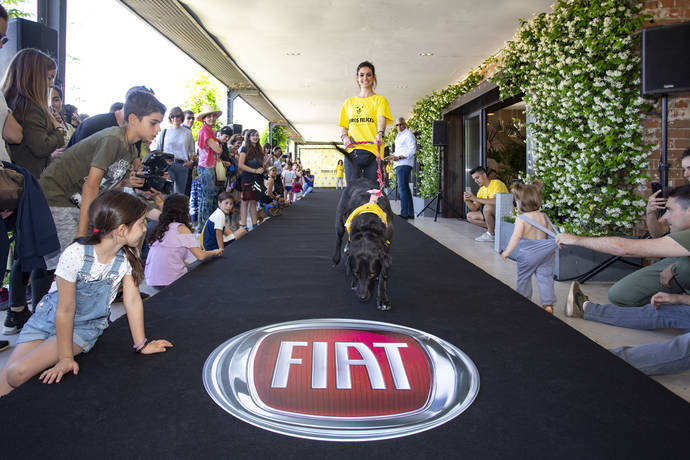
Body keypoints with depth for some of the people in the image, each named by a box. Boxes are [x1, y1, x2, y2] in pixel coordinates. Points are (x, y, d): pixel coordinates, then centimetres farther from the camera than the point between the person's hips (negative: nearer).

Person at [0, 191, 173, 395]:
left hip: (87, 327, 1)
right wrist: (66, 358, -20)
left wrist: (141, 345, -9)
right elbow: (66, 309, -23)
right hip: (50, 318, -1)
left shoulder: (127, 258, -15)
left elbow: (132, 300, -10)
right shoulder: (76, 254, -27)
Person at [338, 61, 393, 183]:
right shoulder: (349, 102, 21)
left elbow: (381, 118, -8)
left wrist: (380, 134, -29)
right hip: (352, 151, 2)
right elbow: (343, 127, 22)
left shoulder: (380, 100, 11)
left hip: (373, 151, -2)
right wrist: (344, 137, -1)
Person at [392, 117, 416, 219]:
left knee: (402, 188, -16)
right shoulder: (398, 136, 24)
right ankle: (410, 213, 15)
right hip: (399, 165, 10)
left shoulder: (408, 134, -4)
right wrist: (393, 156, 12)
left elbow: (412, 150, -14)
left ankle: (404, 213, -20)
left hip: (404, 164, -10)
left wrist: (399, 157, -18)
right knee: (405, 188, 10)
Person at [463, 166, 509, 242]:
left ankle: (491, 235, -17)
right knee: (470, 216, 3)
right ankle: (494, 228, -2)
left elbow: (495, 201, -34)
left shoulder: (497, 183, -16)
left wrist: (476, 198, -28)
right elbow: (474, 208, 8)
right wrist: (467, 200, -13)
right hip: (492, 214, 9)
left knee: (487, 207, -35)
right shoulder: (481, 190, 8)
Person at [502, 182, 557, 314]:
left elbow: (516, 237, -20)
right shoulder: (543, 217, 3)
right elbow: (551, 235, 10)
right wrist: (553, 251, 23)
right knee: (545, 278, 7)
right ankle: (548, 304, 5)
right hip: (545, 253, 4)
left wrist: (507, 251, -11)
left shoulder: (521, 219, -14)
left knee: (523, 278, 14)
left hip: (528, 254, -4)